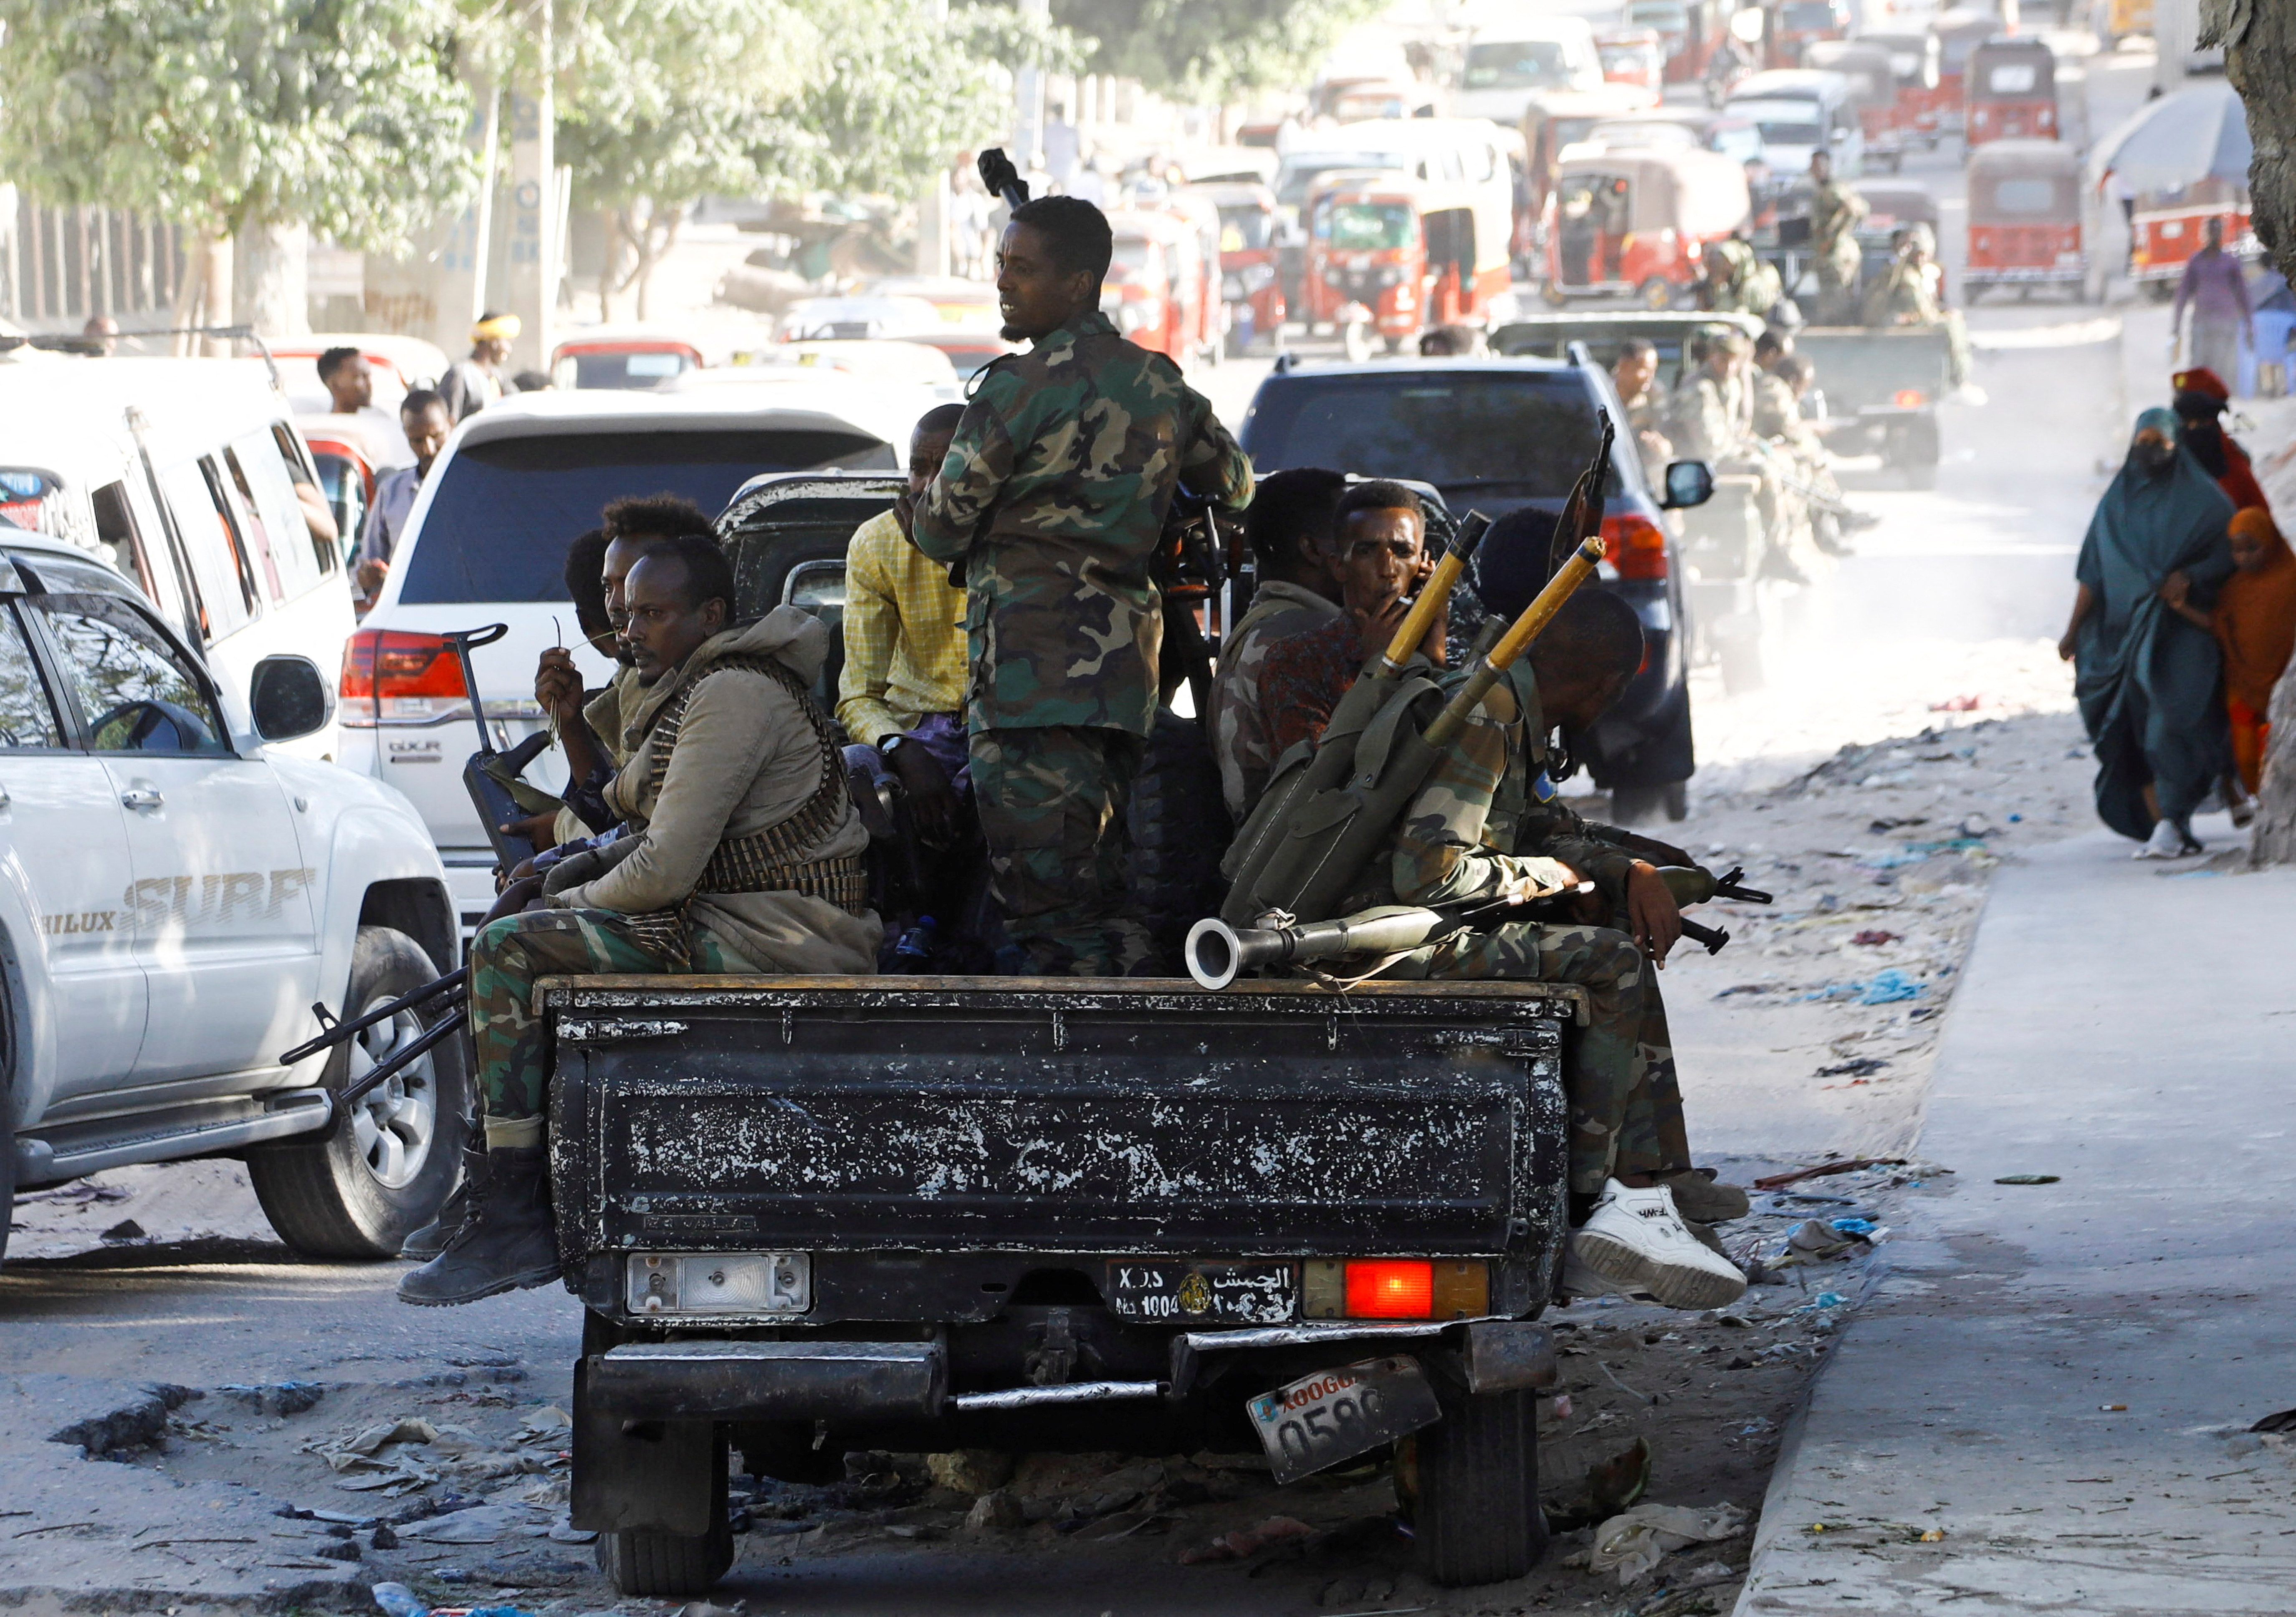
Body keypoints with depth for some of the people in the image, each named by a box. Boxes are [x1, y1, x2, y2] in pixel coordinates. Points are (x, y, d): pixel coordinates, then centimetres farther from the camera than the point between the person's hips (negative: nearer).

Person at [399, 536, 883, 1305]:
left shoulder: (731, 695, -16)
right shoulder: (700, 686, 18)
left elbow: (666, 869, -21)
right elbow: (668, 834, 25)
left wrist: (573, 901, -3)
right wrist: (584, 869, 6)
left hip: (771, 939, -11)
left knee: (509, 948, -17)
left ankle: (513, 1221, -18)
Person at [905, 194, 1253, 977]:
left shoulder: (1024, 385, -9)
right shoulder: (1162, 383, 14)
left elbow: (942, 528, -3)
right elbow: (1235, 487, 30)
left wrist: (915, 512, 21)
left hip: (1035, 662, -8)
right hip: (1127, 663, 8)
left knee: (1044, 898, -10)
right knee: (1101, 895, 12)